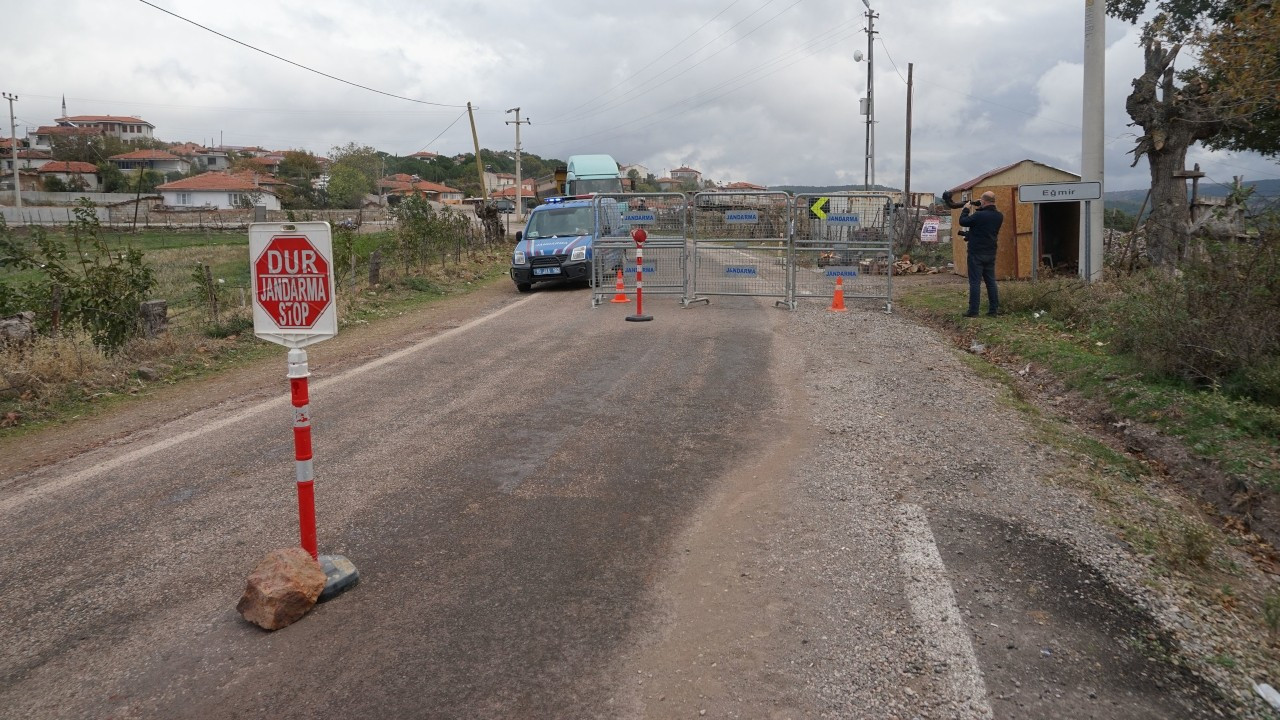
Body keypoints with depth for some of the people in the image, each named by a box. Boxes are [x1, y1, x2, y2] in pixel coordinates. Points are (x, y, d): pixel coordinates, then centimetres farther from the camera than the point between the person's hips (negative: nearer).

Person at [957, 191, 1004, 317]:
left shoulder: (979, 215, -19)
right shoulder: (999, 216, 3)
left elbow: (962, 222, -9)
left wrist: (966, 209, 6)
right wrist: (980, 209, 14)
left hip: (976, 253, -6)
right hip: (991, 253, 6)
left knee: (975, 282, -4)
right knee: (991, 281, 11)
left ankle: (973, 311, -4)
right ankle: (994, 309, 13)